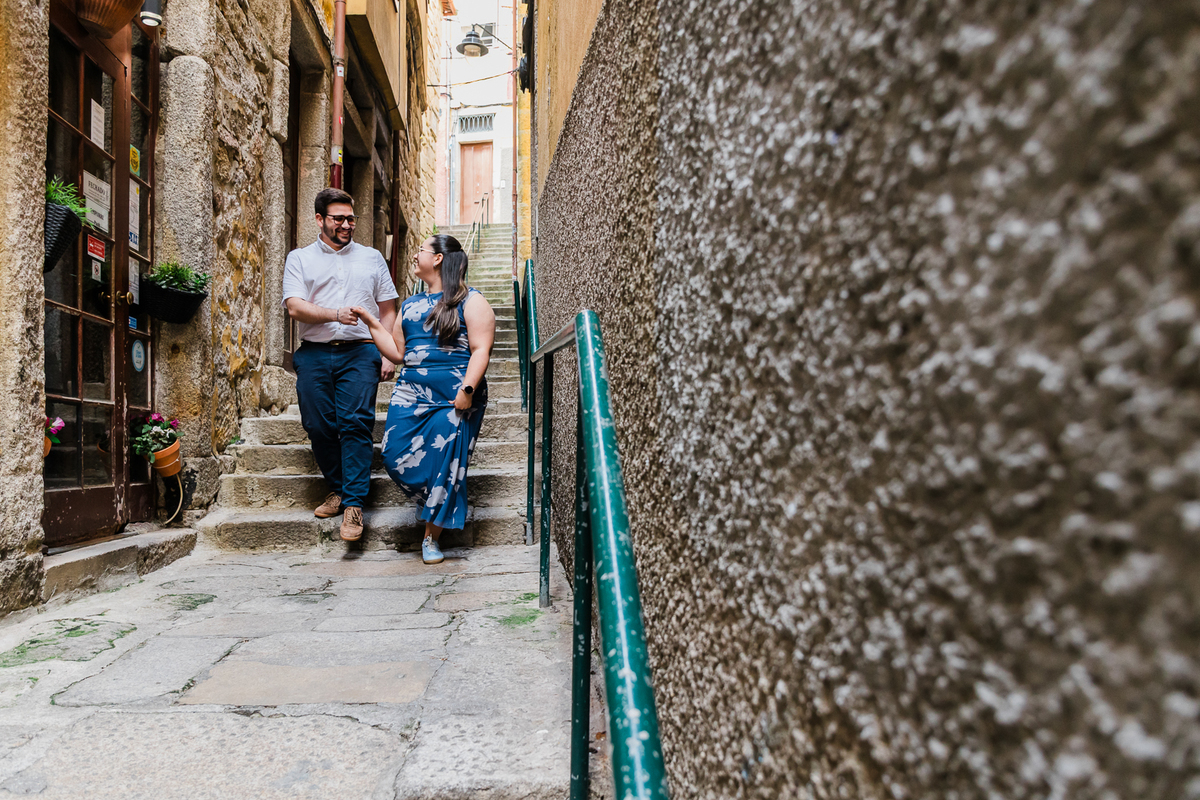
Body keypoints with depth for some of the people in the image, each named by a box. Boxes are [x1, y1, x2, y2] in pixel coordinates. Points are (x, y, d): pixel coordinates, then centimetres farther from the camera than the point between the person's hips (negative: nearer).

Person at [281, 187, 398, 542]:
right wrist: (335, 314, -18)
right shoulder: (299, 259, 13)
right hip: (314, 354, 1)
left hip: (360, 353, -1)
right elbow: (295, 307, -1)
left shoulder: (372, 257, 17)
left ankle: (353, 503, -13)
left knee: (356, 423, -13)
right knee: (318, 426, -1)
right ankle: (338, 487, 19)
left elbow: (388, 311, 15)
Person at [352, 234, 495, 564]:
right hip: (410, 393, 6)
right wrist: (371, 322, 14)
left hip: (454, 399, -6)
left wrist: (467, 389, -19)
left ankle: (431, 538, 11)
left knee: (443, 465, -3)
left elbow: (480, 350, -8)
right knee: (396, 456, -8)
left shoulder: (471, 301, 1)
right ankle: (434, 501, 18)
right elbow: (397, 352, 20)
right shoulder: (409, 305, 20)